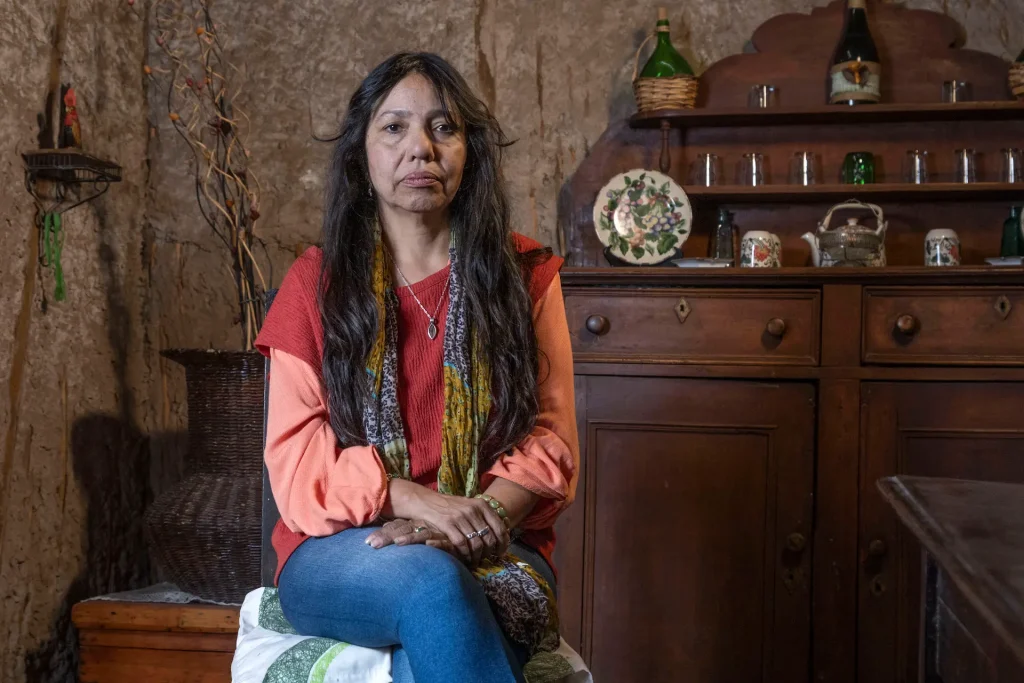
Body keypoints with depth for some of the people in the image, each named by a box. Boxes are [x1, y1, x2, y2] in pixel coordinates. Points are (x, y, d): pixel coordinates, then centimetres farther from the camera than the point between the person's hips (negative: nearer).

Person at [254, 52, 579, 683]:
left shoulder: (526, 275, 8)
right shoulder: (316, 282, 7)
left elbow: (551, 440, 3)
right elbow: (297, 459, -1)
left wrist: (482, 513, -17)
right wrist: (418, 501, -18)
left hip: (493, 551, 0)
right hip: (341, 551, 0)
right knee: (433, 586, -35)